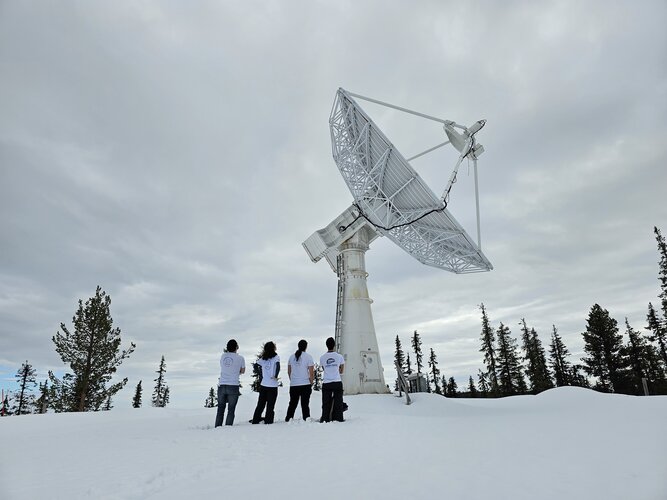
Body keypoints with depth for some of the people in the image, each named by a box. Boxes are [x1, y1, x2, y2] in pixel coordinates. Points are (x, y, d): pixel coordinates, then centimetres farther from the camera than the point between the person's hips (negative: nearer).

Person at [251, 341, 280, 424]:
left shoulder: (263, 358, 6)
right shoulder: (276, 357, -6)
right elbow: (278, 366, -21)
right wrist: (276, 376, -18)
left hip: (263, 385, 4)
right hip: (272, 386, -4)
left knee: (260, 404, 16)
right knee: (270, 405, 4)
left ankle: (255, 420, 22)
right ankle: (268, 421, 4)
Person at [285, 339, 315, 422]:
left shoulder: (292, 356, 7)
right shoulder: (308, 356, -6)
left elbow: (289, 372, 12)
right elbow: (311, 372, -8)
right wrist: (311, 382, 5)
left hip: (293, 385, 4)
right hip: (305, 384, -3)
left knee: (292, 403, 13)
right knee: (305, 404, 2)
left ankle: (288, 419, 15)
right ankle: (306, 419, 1)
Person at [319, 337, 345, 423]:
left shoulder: (322, 357, 1)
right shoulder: (339, 356, -1)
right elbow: (342, 371, 8)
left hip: (326, 383, 1)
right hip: (337, 382, -1)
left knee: (326, 403, 7)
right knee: (338, 401, 7)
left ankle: (325, 419, 8)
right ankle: (339, 418, 7)